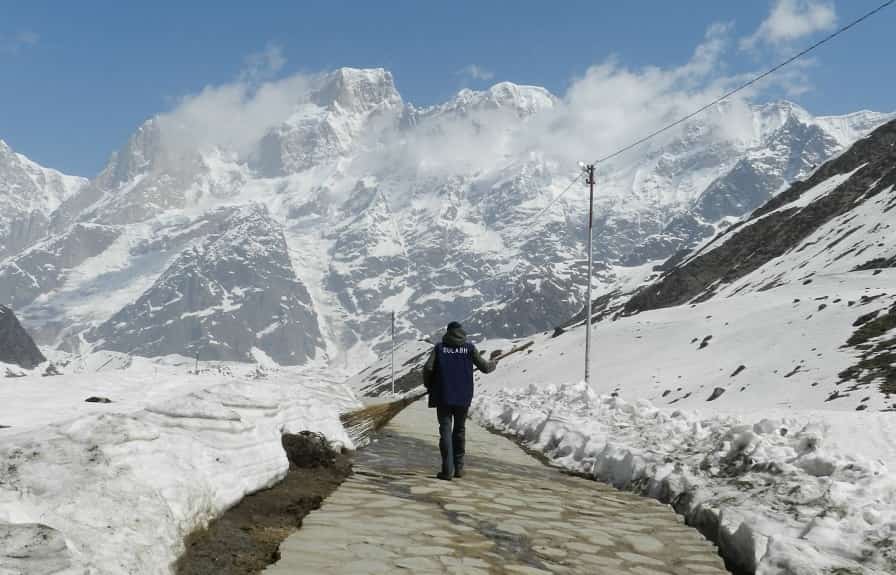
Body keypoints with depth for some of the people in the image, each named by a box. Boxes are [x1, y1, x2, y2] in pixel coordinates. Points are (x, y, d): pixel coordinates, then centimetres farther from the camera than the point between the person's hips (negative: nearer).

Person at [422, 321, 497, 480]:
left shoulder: (439, 348, 1)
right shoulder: (469, 348, 2)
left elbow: (428, 368, -10)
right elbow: (484, 367, 1)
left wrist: (429, 386, 7)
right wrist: (493, 365, 24)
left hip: (443, 396, -1)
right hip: (463, 397, 1)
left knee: (445, 431, 0)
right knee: (459, 430, 16)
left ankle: (447, 470, -9)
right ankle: (458, 467, 20)